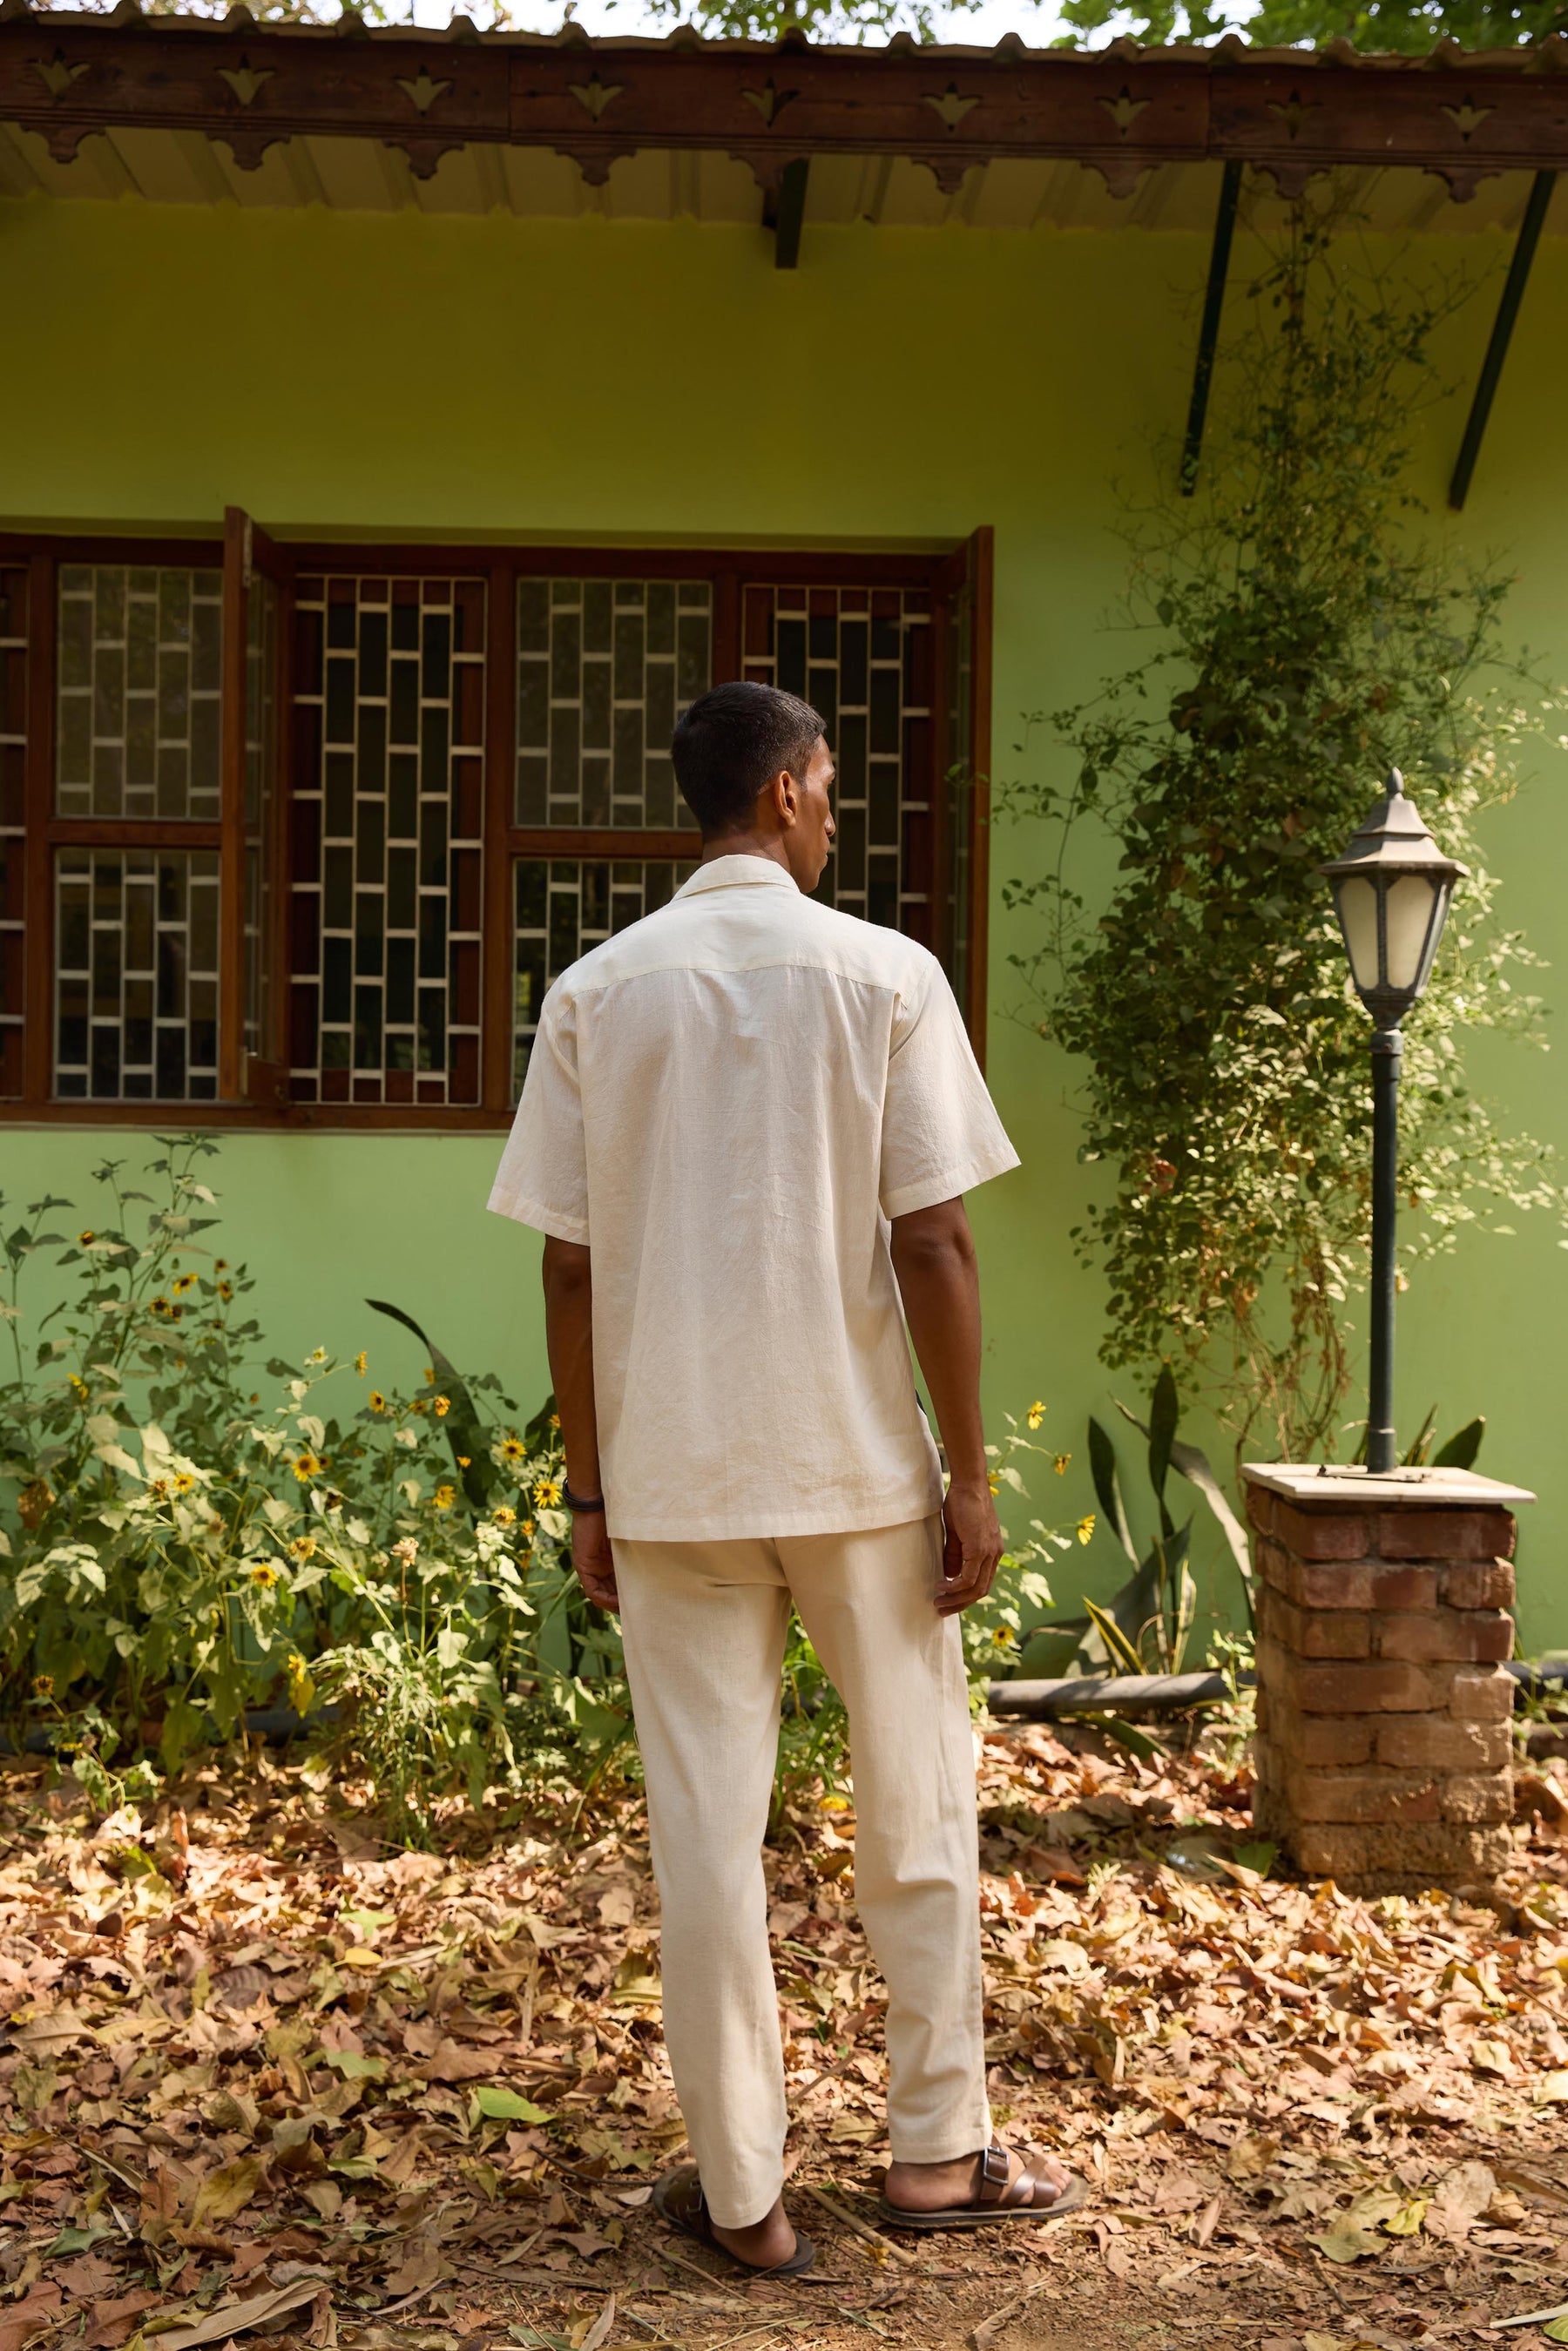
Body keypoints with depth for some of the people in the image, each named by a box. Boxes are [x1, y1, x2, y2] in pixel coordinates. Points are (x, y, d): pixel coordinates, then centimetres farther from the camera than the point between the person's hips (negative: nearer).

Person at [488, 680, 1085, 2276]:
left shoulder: (596, 992, 1)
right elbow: (932, 1246, -9)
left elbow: (568, 1266, 0)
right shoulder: (883, 974, -6)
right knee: (915, 1804, 15)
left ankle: (740, 2192, 19)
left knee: (704, 1829, 8)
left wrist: (588, 1489, 8)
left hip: (669, 1475, 2)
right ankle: (938, 2152, 28)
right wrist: (970, 1477, -2)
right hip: (858, 1461, -1)